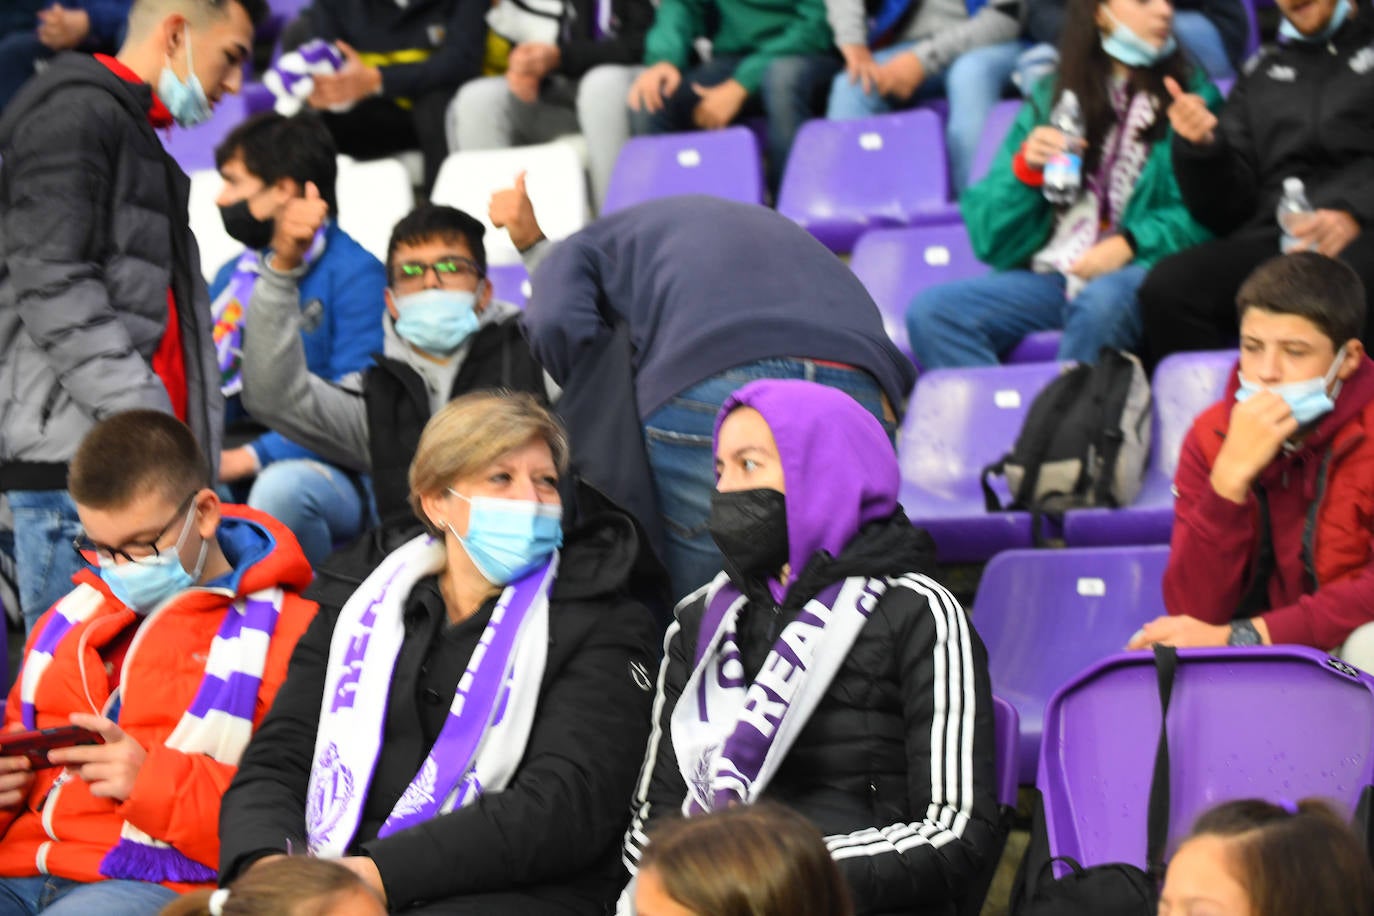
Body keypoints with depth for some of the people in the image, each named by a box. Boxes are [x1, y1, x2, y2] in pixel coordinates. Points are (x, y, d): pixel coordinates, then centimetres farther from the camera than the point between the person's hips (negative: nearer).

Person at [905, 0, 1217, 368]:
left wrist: (1131, 242, -15)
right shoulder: (1050, 96, 17)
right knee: (929, 310, -22)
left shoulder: (1190, 93, 12)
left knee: (1102, 301, -39)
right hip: (1046, 277, 3)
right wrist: (1025, 169, -5)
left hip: (1137, 270, -3)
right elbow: (990, 234, 13)